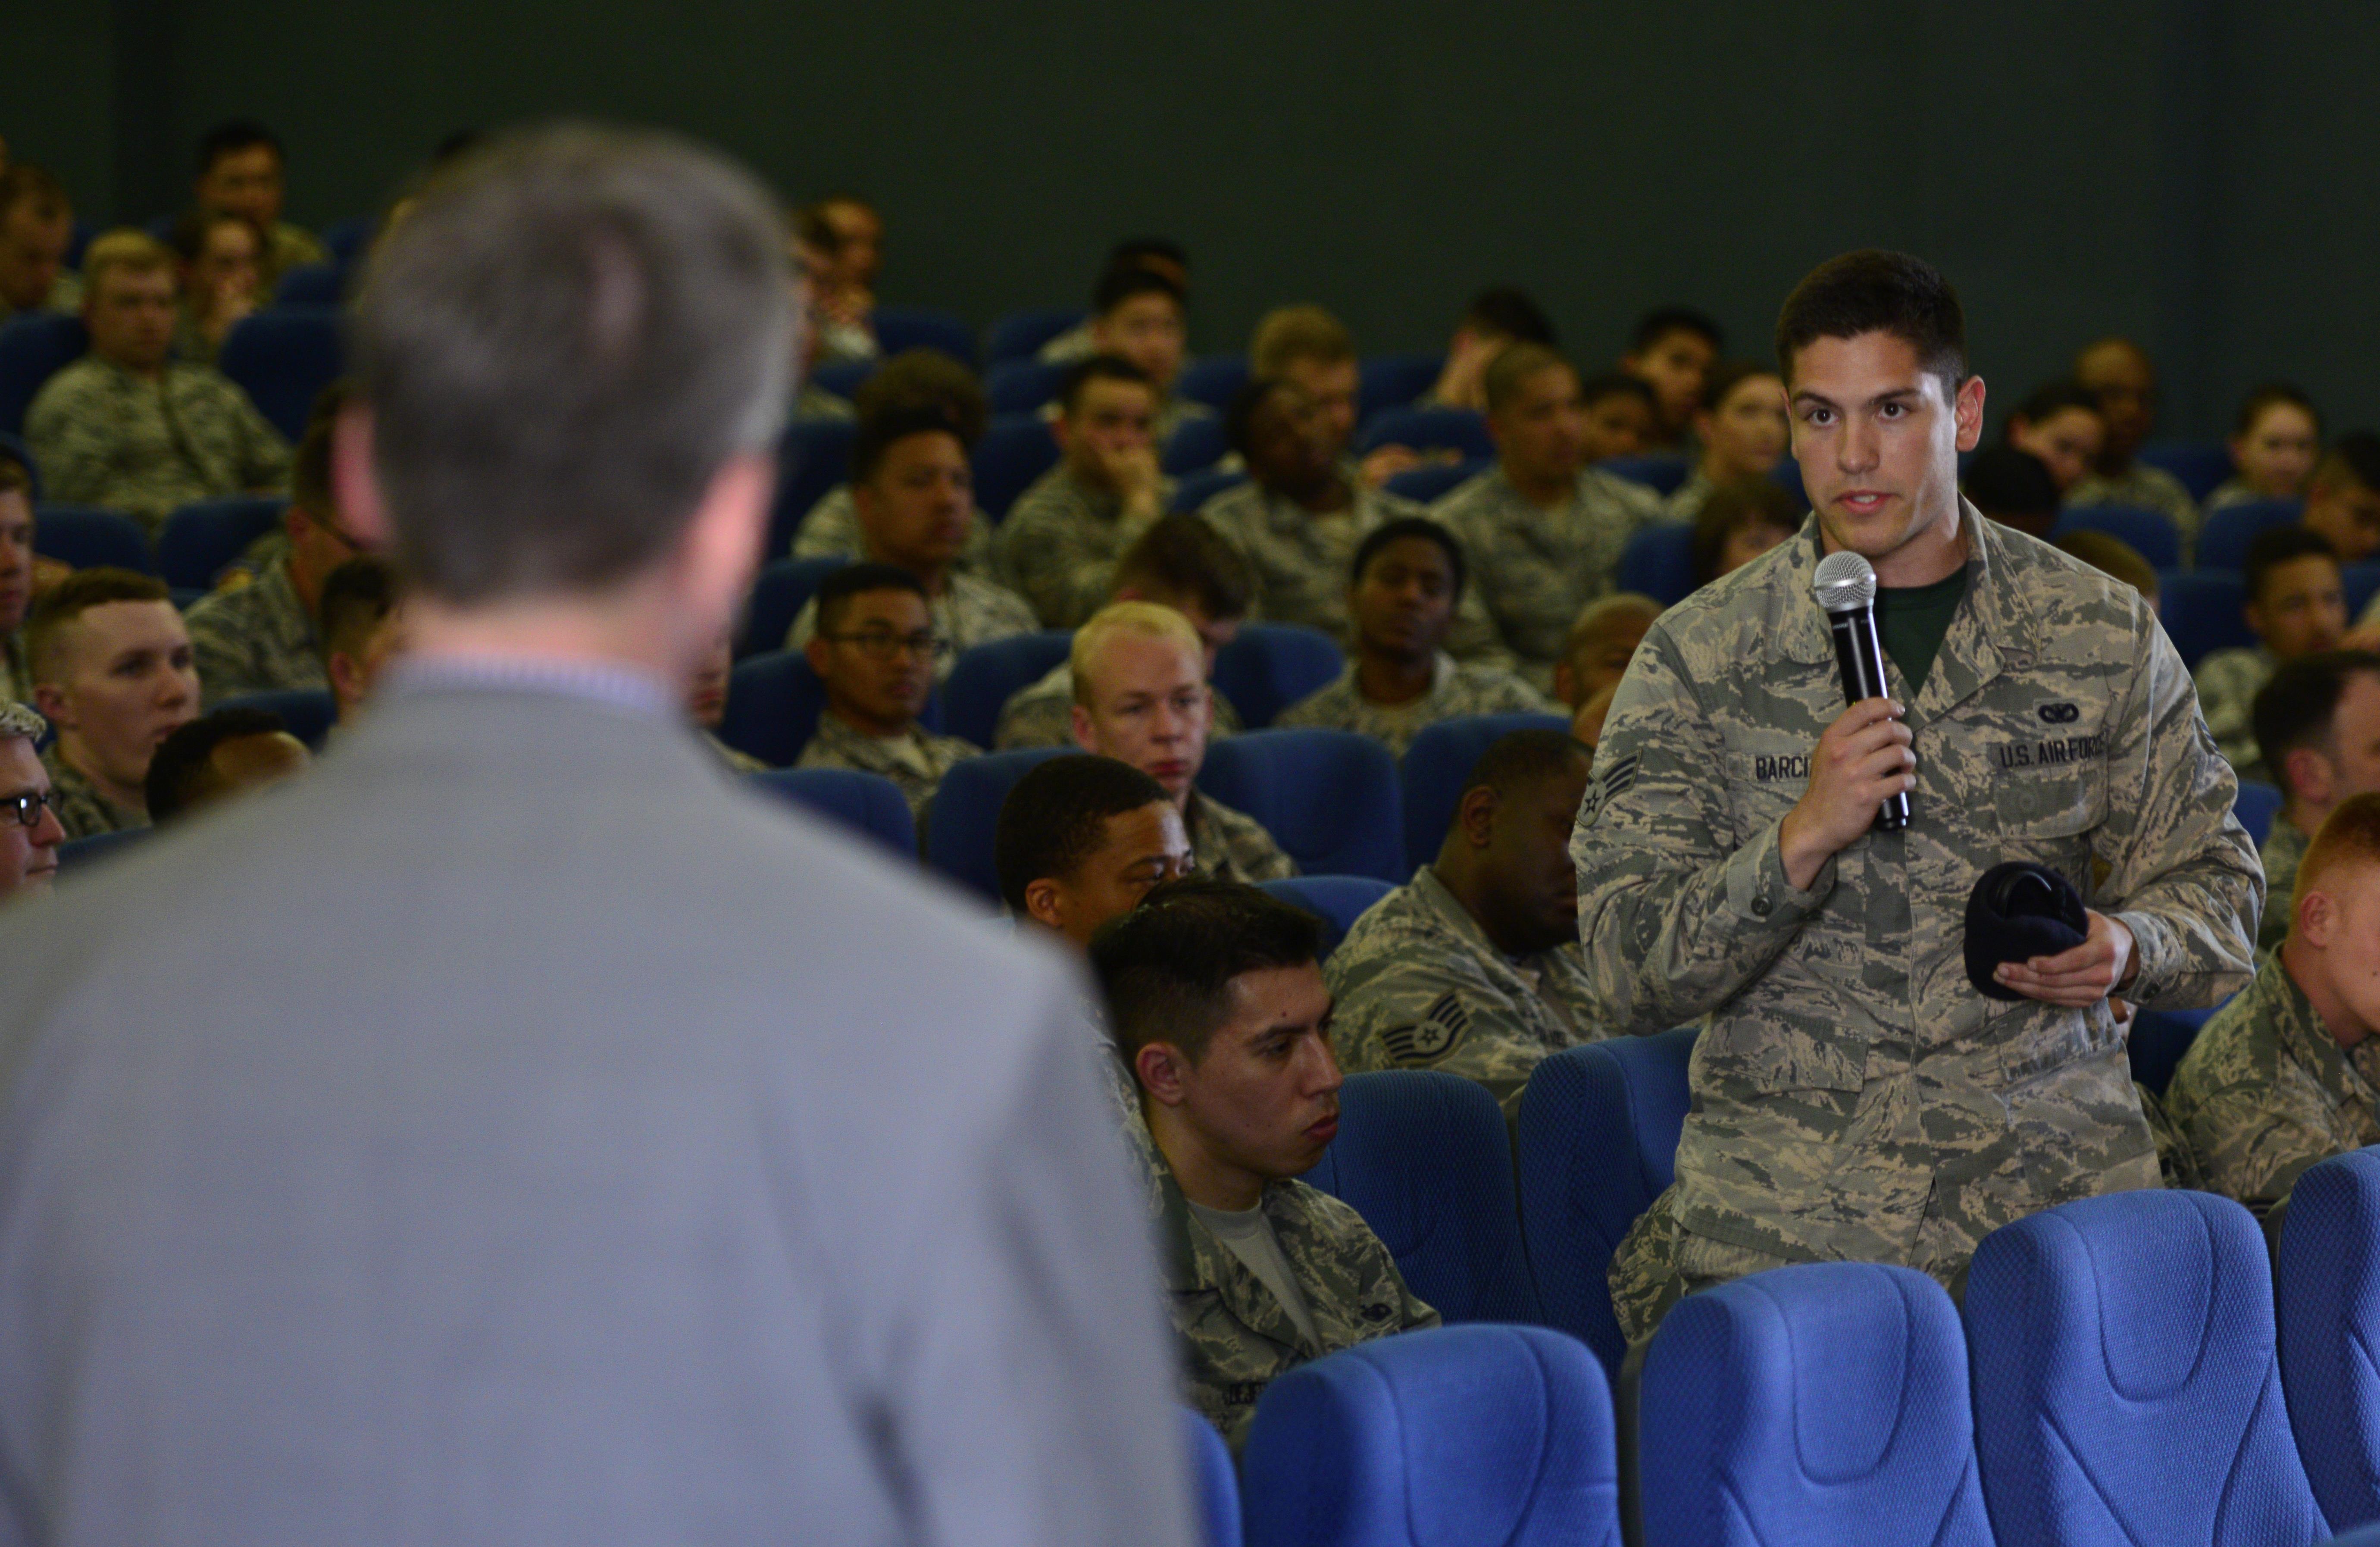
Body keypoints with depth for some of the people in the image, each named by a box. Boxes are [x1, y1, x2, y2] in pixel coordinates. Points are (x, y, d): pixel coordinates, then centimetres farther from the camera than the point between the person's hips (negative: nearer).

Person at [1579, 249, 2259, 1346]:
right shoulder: (1699, 660, 2)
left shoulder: (2105, 637, 7)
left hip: (2064, 1183, 1)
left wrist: (2128, 950, -7)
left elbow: (2214, 886, 16)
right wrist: (1803, 837, -17)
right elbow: (1627, 978, -2)